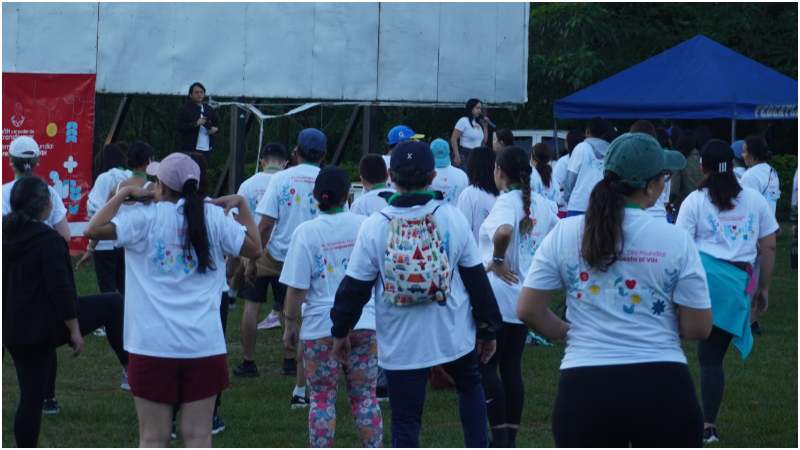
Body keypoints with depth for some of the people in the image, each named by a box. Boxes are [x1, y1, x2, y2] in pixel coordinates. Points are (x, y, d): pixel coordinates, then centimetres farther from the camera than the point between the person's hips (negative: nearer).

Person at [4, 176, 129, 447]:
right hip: (46, 324, -7)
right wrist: (75, 330, -13)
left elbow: (5, 286, 15)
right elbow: (60, 290, -19)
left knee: (31, 397, 13)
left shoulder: (6, 236, 7)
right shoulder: (47, 240, -17)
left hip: (14, 331, 7)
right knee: (113, 305, 11)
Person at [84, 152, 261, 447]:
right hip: (204, 345, 2)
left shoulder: (146, 218, -5)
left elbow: (94, 230, -12)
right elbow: (254, 248, 10)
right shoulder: (214, 217, 2)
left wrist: (123, 195, 0)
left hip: (152, 345, -2)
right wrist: (241, 205, 21)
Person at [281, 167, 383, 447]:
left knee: (322, 399, 6)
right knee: (365, 397, 10)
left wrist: (290, 326, 2)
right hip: (364, 323, 3)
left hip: (320, 326, -3)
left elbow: (296, 288, -9)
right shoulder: (364, 225, 0)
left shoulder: (306, 232, -8)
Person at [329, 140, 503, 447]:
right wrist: (488, 327, 13)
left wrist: (341, 330, 11)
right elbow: (476, 278, 0)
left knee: (405, 422, 5)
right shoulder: (452, 218, -7)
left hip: (400, 343, -1)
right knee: (470, 386, 30)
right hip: (454, 335, 2)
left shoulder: (374, 227, -10)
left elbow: (355, 287, -4)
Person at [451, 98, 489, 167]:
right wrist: (457, 156, -17)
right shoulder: (463, 121, -7)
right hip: (465, 155, -7)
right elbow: (453, 139, -11)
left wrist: (485, 125, 9)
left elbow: (484, 141, 16)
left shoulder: (479, 123, 13)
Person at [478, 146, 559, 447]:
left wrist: (497, 260, -21)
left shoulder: (506, 202, -16)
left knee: (486, 368, -1)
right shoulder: (541, 204, 7)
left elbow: (504, 231, -36)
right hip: (527, 296, 7)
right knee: (512, 367, 13)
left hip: (498, 296, -7)